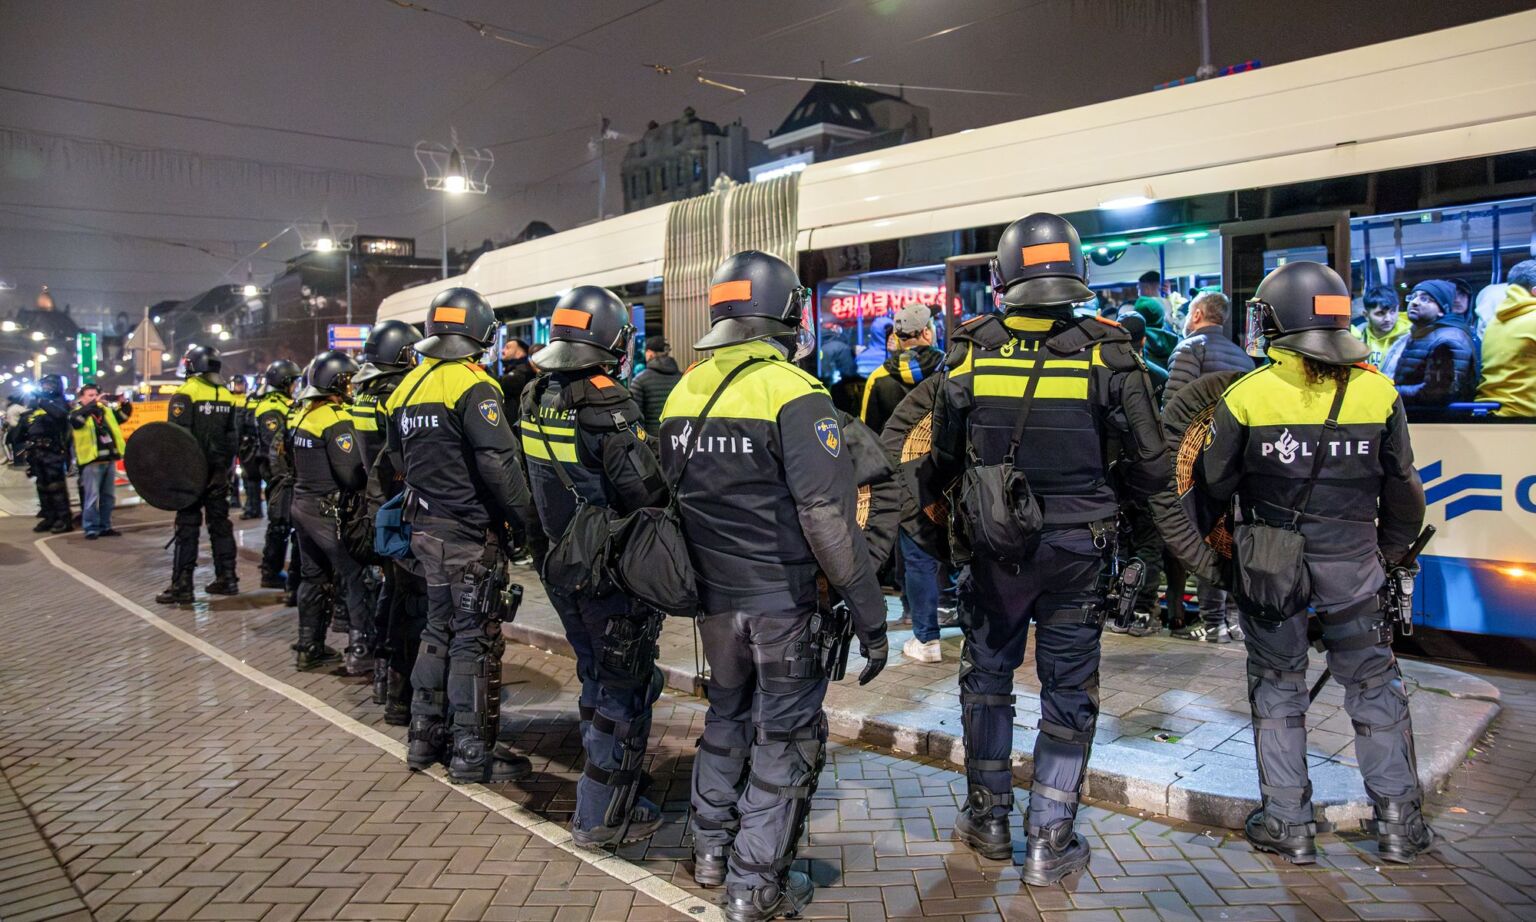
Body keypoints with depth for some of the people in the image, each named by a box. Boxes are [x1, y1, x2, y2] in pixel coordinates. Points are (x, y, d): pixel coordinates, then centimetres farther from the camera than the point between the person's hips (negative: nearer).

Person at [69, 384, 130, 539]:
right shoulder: (77, 412, -2)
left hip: (109, 460, 6)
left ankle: (105, 526, 20)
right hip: (92, 461, -6)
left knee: (108, 496, 11)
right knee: (92, 497, -5)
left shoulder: (106, 410, 16)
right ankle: (91, 528, 1)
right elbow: (77, 418, -24)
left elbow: (125, 414, 18)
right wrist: (94, 403, -31)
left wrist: (123, 403, -2)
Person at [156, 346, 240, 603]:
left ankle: (182, 585, -1)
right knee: (220, 524, 12)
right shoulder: (226, 396, 9)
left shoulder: (185, 394, -11)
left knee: (187, 526, -2)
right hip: (219, 472, 6)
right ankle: (227, 578, 16)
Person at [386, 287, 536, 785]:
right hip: (472, 533, -8)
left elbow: (400, 460, 17)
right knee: (476, 638, 0)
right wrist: (524, 519, -14)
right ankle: (473, 752, 7)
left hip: (427, 528, 8)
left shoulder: (407, 388, 11)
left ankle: (425, 736, 28)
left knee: (439, 629, 19)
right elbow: (500, 462, -22)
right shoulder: (472, 386, -16)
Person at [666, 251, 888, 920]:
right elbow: (829, 517, -23)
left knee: (727, 715, 24)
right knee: (785, 737, 8)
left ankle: (711, 850, 38)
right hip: (781, 597, -6)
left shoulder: (683, 391, 4)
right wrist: (868, 612, -17)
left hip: (713, 596, 6)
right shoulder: (793, 393, -17)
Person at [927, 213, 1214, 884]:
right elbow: (1150, 468, -3)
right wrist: (1188, 546, 8)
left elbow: (943, 459, 4)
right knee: (1069, 691, 11)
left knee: (986, 677, 18)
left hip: (994, 548, 1)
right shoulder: (1108, 354, -7)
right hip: (1078, 549, 0)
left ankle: (988, 819, 30)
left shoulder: (970, 353, -6)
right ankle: (1049, 843, 18)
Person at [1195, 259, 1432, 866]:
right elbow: (1402, 490, 6)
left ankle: (1288, 823, 16)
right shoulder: (1378, 392, -2)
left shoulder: (1246, 396, -11)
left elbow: (1213, 487, -5)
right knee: (1374, 684, 16)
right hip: (1353, 566, 2)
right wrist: (1390, 554, 21)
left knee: (1277, 686, 10)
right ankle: (1399, 820, 23)